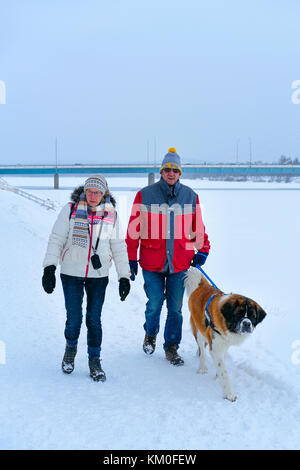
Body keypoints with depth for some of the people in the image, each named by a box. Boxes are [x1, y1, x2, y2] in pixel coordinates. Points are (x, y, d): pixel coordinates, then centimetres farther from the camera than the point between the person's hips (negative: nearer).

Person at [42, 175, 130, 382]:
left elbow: (119, 248, 7)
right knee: (74, 318, 0)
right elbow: (56, 239, -3)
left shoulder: (111, 214, 2)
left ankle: (95, 361, 18)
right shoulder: (70, 210, -3)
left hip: (98, 275, 1)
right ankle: (70, 348, 29)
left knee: (94, 319, 2)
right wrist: (49, 267, -13)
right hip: (72, 273, -1)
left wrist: (124, 276, 4)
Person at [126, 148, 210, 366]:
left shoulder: (190, 196, 6)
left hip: (180, 262, 2)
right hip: (152, 260, -2)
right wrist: (131, 258, 0)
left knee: (175, 307, 6)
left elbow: (198, 226, 15)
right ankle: (150, 334, 34)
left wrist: (203, 250, 7)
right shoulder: (145, 195, -2)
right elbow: (134, 228, 0)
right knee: (155, 302, 3)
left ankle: (171, 347, 20)